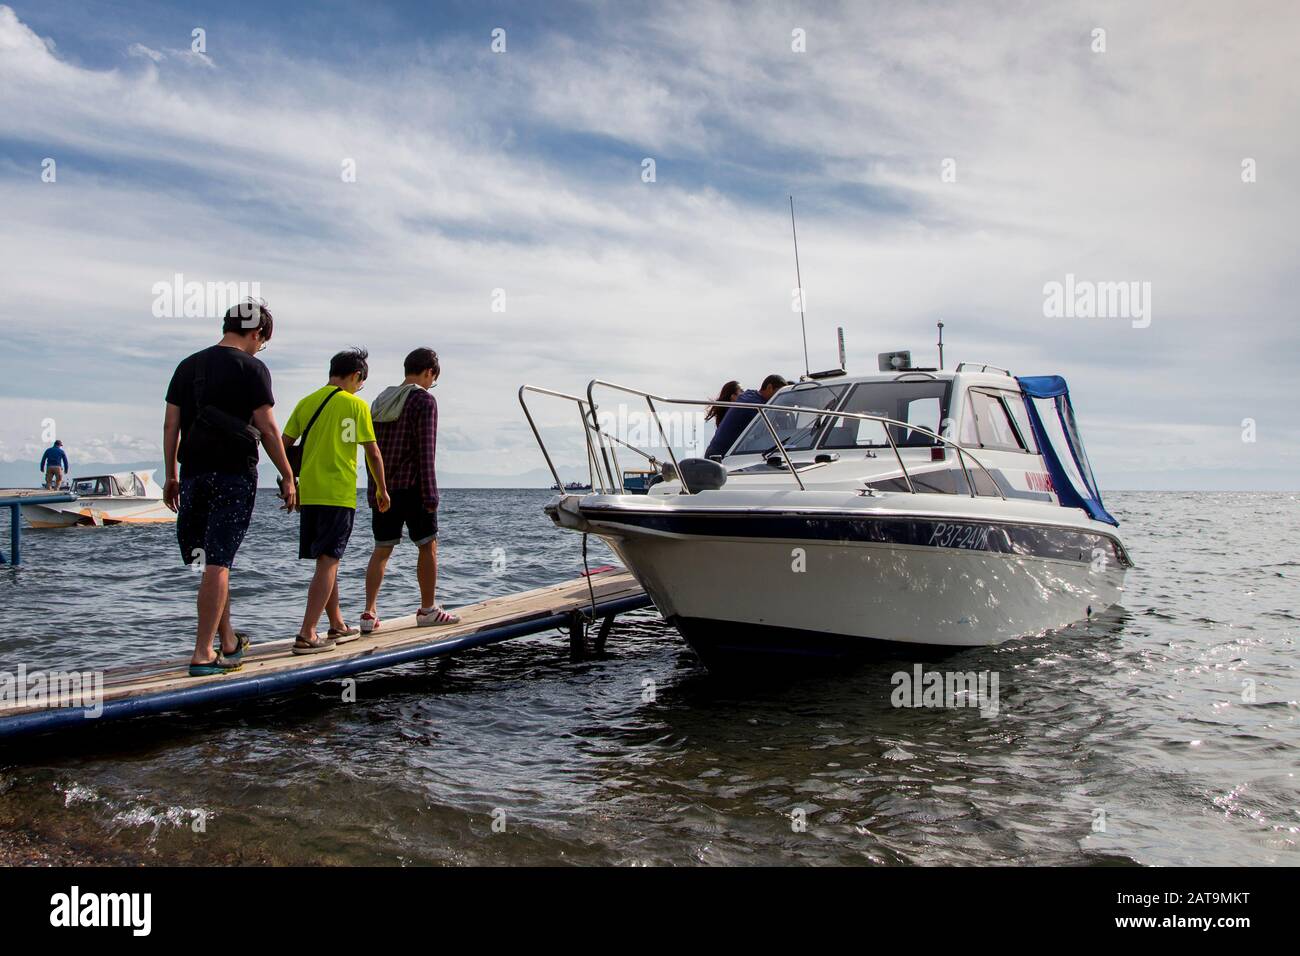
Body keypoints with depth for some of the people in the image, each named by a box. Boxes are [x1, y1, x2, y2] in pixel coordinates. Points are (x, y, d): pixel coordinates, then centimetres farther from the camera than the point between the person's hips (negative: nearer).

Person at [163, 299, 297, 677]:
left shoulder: (187, 366, 13)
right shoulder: (251, 368, -5)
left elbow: (171, 424, 11)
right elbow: (267, 428, -8)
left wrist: (171, 476, 16)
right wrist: (288, 478, -2)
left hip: (194, 474, 6)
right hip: (235, 474, -6)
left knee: (210, 559, 15)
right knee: (218, 562, -4)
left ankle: (228, 641, 27)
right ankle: (203, 653, -4)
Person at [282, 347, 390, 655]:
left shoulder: (306, 402, 10)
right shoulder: (356, 405, -4)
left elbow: (284, 445, 7)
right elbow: (373, 453, -4)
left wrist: (290, 483, 17)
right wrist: (382, 489, 7)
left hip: (308, 493, 6)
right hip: (339, 494, -6)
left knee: (326, 560, 15)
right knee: (328, 562, -4)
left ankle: (337, 626, 25)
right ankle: (307, 635, -10)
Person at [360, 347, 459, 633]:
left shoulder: (381, 400, 14)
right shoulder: (424, 400, -7)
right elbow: (426, 451, -14)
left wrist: (374, 489, 18)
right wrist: (430, 493, -13)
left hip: (381, 488, 6)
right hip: (411, 486, -6)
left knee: (382, 549, 9)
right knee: (428, 545, 6)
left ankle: (369, 613, 2)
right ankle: (427, 610, 12)